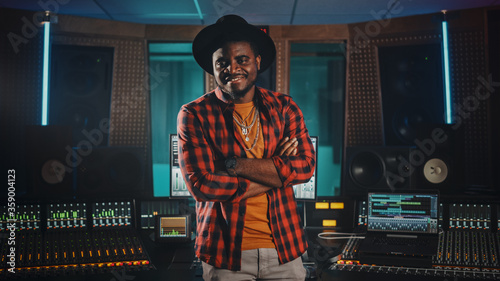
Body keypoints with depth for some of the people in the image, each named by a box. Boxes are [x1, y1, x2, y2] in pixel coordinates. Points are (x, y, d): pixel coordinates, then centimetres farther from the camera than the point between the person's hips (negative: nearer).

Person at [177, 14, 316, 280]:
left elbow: (305, 166, -9)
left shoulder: (283, 107, 3)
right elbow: (201, 184, -15)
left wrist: (234, 165, -16)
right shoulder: (193, 115, -6)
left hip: (284, 249, 3)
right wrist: (275, 172, -11)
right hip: (225, 254, -2)